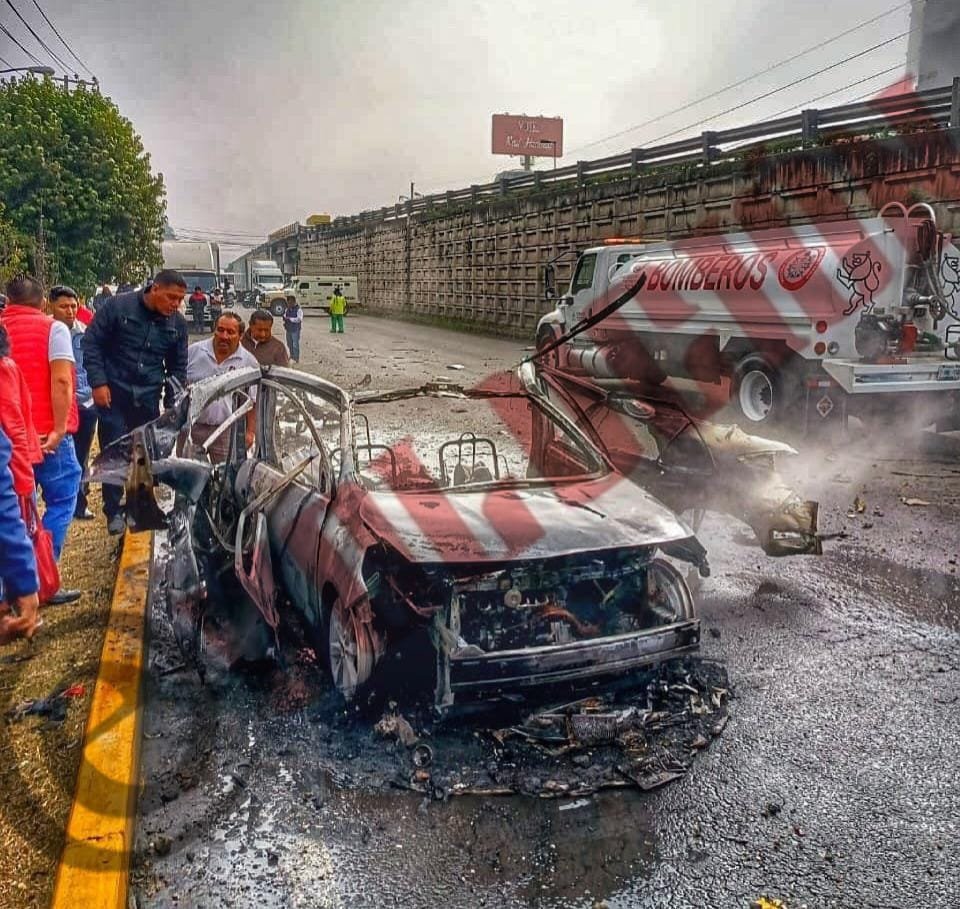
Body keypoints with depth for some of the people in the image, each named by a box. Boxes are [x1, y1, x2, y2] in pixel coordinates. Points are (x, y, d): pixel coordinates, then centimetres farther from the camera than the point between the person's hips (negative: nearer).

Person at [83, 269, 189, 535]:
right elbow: (91, 343, -6)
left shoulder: (178, 323, 2)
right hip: (113, 393, -3)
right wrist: (98, 382, -13)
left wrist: (173, 406, 8)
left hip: (148, 397, 3)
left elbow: (177, 367, 11)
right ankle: (114, 511, 10)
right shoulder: (118, 306, -9)